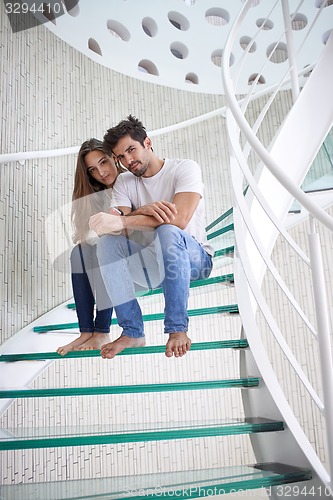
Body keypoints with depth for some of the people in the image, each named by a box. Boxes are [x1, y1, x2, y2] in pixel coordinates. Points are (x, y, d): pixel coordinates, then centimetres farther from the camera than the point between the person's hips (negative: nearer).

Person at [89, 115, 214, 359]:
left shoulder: (185, 168, -8)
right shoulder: (124, 182, 8)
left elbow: (179, 219, -26)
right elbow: (119, 224, -10)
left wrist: (122, 221, -32)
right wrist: (143, 211, -31)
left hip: (194, 258, -4)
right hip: (151, 264, 5)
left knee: (168, 231, -36)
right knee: (107, 242, -20)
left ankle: (178, 328, -28)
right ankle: (132, 331, -18)